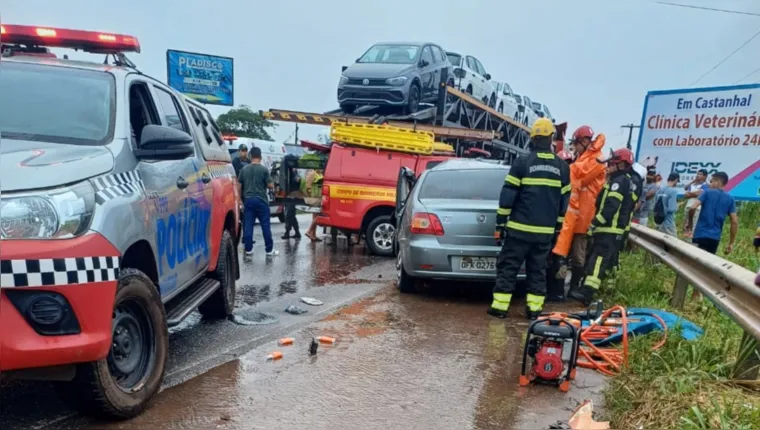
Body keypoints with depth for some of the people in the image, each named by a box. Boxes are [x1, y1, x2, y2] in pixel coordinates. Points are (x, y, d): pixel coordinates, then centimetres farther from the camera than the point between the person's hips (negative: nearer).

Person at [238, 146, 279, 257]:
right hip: (261, 200, -3)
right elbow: (271, 186, -8)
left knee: (248, 225, 7)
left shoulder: (244, 169, 4)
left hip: (248, 200, 4)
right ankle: (270, 249, 5)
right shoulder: (264, 169, -8)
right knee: (265, 225, 1)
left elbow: (239, 185, 10)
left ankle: (248, 249, 8)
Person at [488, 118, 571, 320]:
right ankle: (534, 308, 14)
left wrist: (500, 223, -2)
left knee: (508, 266, 3)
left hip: (520, 227, -4)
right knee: (538, 269, 13)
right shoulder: (562, 167, 8)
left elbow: (507, 195, -8)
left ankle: (500, 306, 2)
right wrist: (557, 227, 21)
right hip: (545, 231, 4)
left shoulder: (522, 162, -7)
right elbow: (564, 201, 13)